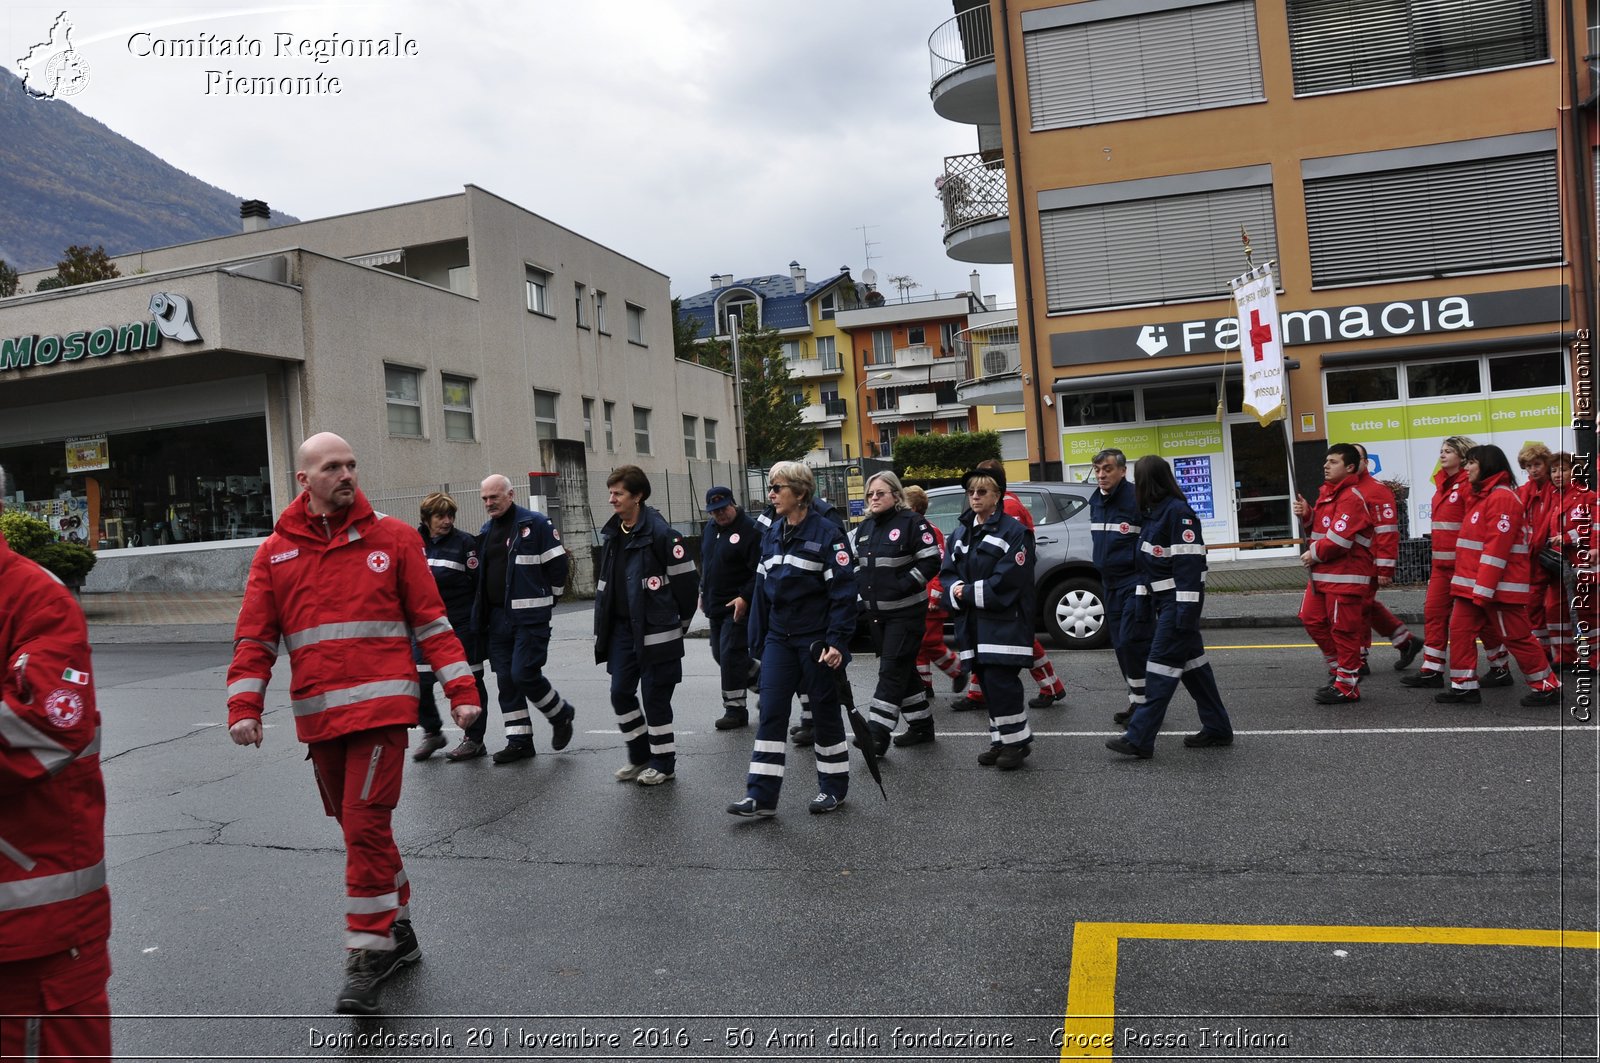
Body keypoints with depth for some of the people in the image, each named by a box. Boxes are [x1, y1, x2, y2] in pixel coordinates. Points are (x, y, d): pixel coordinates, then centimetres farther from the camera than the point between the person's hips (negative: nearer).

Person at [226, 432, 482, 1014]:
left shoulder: (391, 537, 1)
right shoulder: (276, 552, 7)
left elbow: (430, 618, 2)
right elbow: (255, 638, 8)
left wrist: (461, 688, -3)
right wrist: (244, 706, -3)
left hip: (380, 705, -4)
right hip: (318, 716, 4)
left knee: (366, 827, -8)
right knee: (359, 827, 15)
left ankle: (368, 953, 4)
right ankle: (398, 933, 32)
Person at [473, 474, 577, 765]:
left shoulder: (535, 523, -7)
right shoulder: (486, 531, 15)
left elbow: (557, 565, -7)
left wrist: (546, 600, -1)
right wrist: (482, 613, 17)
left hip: (530, 617, -7)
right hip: (497, 617, 7)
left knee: (524, 674, -12)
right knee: (505, 681, 6)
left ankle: (561, 713, 14)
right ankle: (519, 741, 15)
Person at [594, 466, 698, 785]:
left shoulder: (659, 532, -15)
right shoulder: (611, 533, 9)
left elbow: (686, 578, -12)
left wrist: (680, 622, -3)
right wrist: (604, 624, 16)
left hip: (655, 630, -7)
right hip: (621, 627, 7)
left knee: (655, 696, 1)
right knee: (620, 692, 8)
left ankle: (663, 763, 16)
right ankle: (640, 755, 25)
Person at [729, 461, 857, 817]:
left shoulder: (827, 533, -12)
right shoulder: (772, 534, 9)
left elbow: (843, 591, -15)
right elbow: (762, 588, 13)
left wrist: (837, 641, -21)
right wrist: (758, 640, 13)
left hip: (816, 641, -6)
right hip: (779, 638, 6)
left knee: (825, 713, 8)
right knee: (770, 713, 0)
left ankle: (834, 787, 24)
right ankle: (761, 795, 3)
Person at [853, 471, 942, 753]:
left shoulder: (912, 522, -8)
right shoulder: (864, 528, 13)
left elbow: (930, 561, -13)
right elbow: (858, 565, 24)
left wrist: (902, 588, -18)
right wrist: (863, 590, 6)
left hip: (905, 613, -7)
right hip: (875, 613, 7)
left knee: (892, 671, -9)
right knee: (903, 670, 13)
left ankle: (877, 732, -10)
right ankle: (921, 724, 25)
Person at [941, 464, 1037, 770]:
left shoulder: (1014, 531, -7)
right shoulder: (960, 533, 15)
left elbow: (1007, 581, -16)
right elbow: (947, 575, 9)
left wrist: (968, 593, -13)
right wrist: (957, 592, -13)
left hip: (1004, 622, -6)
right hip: (972, 623, 6)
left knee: (1001, 682, -10)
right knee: (987, 683, 9)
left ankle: (1017, 740, 5)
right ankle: (1001, 741, 20)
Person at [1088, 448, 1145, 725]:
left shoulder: (1136, 499, -16)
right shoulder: (1095, 500, 10)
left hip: (1133, 583, -8)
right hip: (1110, 583, 8)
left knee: (1131, 642, -10)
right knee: (1121, 645, 13)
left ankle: (1144, 701, 3)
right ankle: (1137, 701, 24)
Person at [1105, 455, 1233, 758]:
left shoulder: (1178, 512, -16)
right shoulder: (1152, 513, 13)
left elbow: (1189, 564, -21)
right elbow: (1146, 563, 16)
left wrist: (1186, 611, -23)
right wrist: (1142, 604, 14)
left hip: (1179, 601, -10)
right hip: (1162, 600, 10)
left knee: (1162, 666, -8)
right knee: (1191, 662, 14)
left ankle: (1140, 738, -7)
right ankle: (1217, 728, 23)